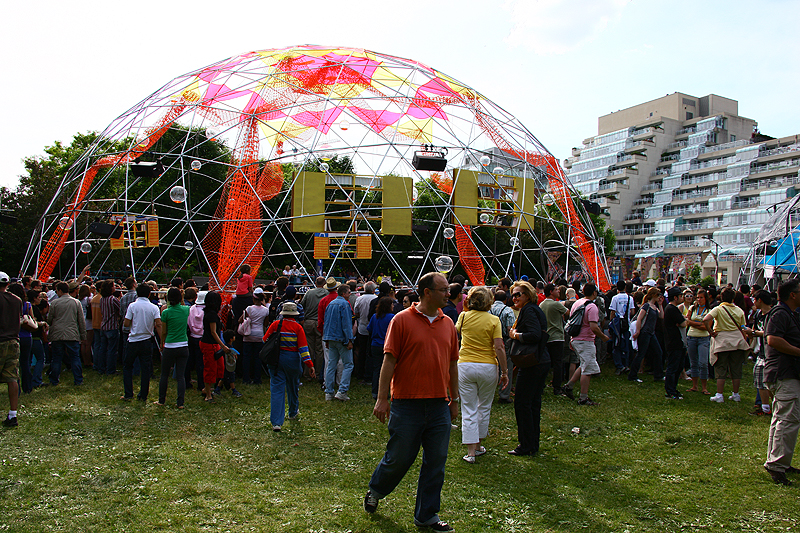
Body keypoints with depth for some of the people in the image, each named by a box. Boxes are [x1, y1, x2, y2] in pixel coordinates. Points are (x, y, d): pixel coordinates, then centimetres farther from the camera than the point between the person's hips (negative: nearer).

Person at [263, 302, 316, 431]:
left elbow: (265, 341, 4)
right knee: (293, 387, 21)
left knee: (276, 389, -1)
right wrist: (309, 365, -11)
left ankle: (276, 422, -9)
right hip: (293, 359, 0)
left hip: (276, 358, 0)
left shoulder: (275, 325, -4)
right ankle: (293, 412, 42)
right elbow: (303, 347, -12)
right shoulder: (297, 327, -8)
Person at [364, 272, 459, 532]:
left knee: (436, 462, 9)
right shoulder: (402, 320, -7)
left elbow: (452, 364, 14)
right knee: (399, 458, 6)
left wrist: (454, 400, 16)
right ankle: (375, 491, 36)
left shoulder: (447, 324, 8)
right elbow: (389, 360, -7)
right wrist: (382, 398, -9)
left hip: (439, 406, 5)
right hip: (407, 404, -5)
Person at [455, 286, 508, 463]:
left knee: (469, 409, 4)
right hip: (488, 367, 0)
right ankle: (478, 445, 28)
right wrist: (504, 371, -4)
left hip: (465, 366, 1)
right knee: (484, 407, 17)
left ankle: (470, 451, 2)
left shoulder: (464, 317, 0)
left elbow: (455, 331, 23)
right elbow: (499, 348, -11)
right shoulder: (493, 320, -6)